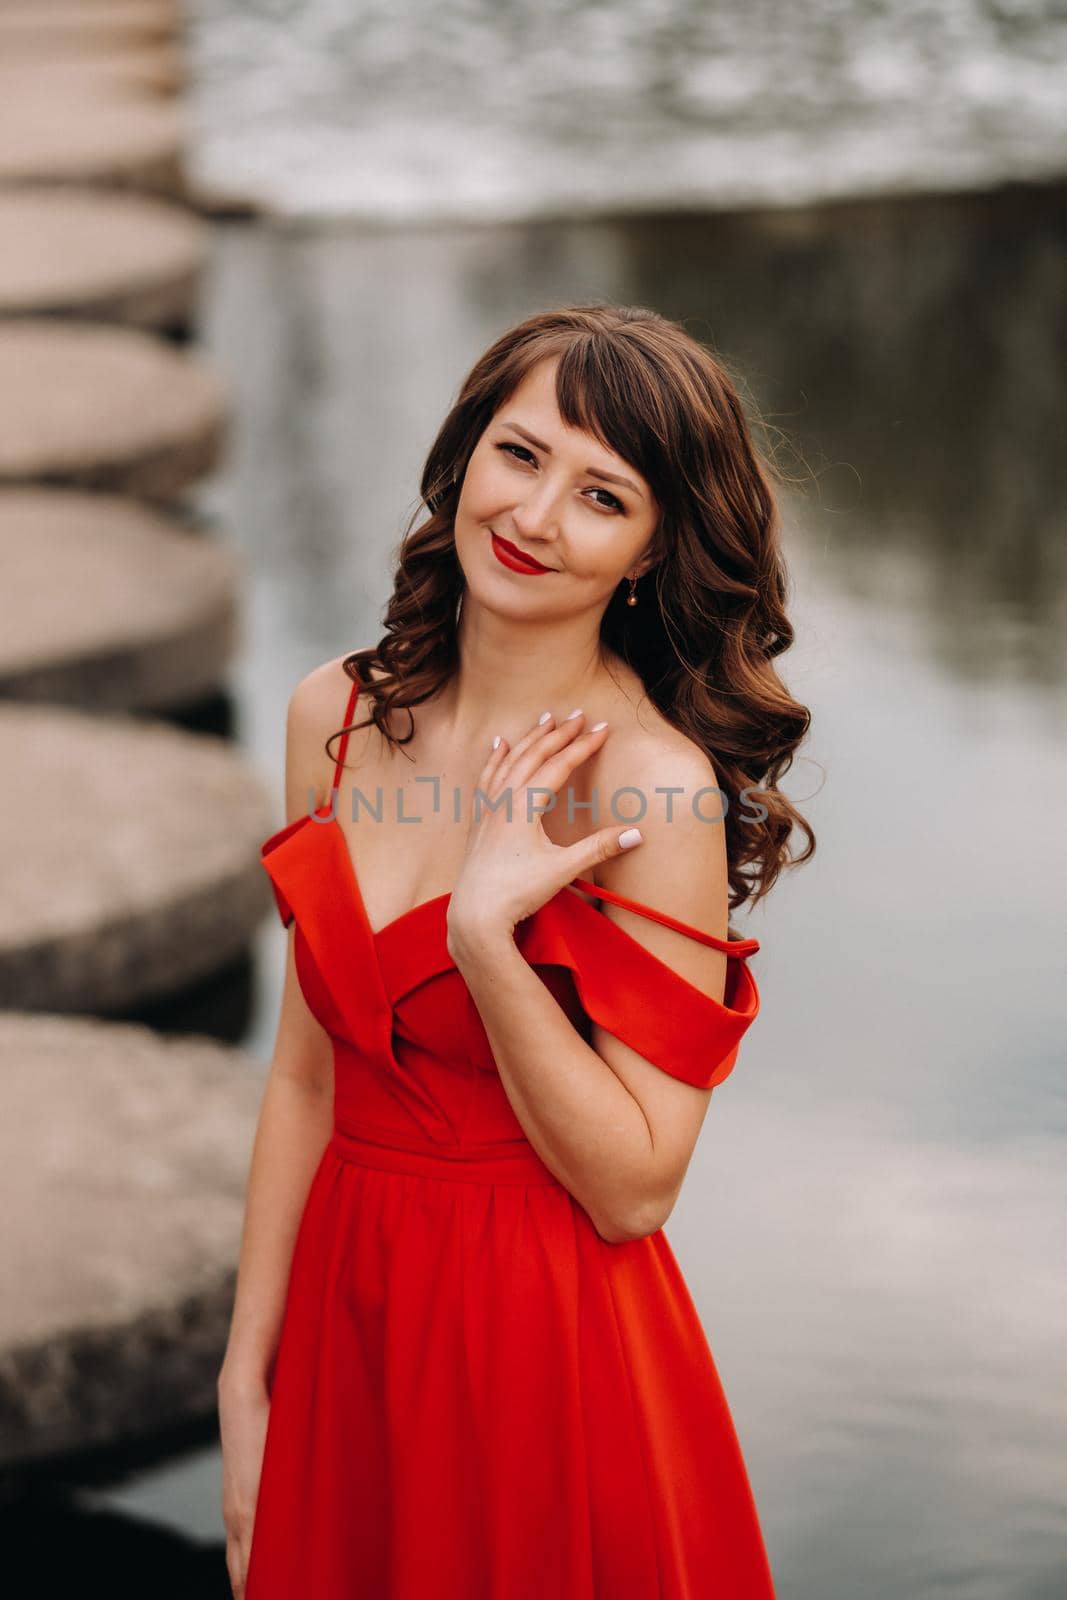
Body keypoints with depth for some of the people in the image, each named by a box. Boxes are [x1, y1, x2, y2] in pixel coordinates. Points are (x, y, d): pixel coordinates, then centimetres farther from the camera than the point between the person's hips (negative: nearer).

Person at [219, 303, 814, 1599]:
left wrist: (485, 937, -28)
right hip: (344, 1322, 5)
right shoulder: (337, 718, 0)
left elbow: (634, 1188, -17)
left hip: (553, 1360, -5)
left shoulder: (656, 787, -18)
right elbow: (305, 1075, 6)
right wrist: (247, 1379, 7)